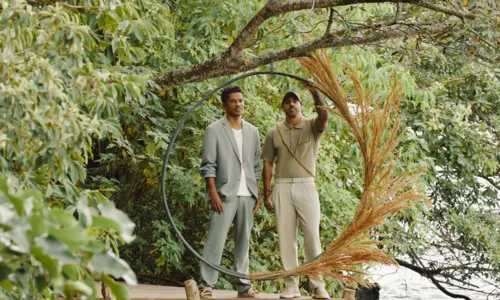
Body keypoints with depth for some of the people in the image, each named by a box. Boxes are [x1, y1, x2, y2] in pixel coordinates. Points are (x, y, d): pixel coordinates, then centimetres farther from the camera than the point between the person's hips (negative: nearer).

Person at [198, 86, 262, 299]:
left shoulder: (252, 132, 14)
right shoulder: (214, 131, -1)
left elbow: (256, 165, 16)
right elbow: (208, 165, -6)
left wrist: (257, 193, 10)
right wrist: (213, 193, -14)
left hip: (247, 195, 5)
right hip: (225, 194, -5)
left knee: (243, 241, 7)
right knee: (216, 239, -10)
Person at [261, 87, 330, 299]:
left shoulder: (312, 126, 4)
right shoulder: (274, 132, 10)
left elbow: (324, 117, -20)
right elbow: (268, 163, 10)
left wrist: (315, 93, -34)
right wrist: (267, 193, 3)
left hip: (306, 186, -2)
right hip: (282, 188, 2)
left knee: (312, 236, -5)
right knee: (286, 237, 2)